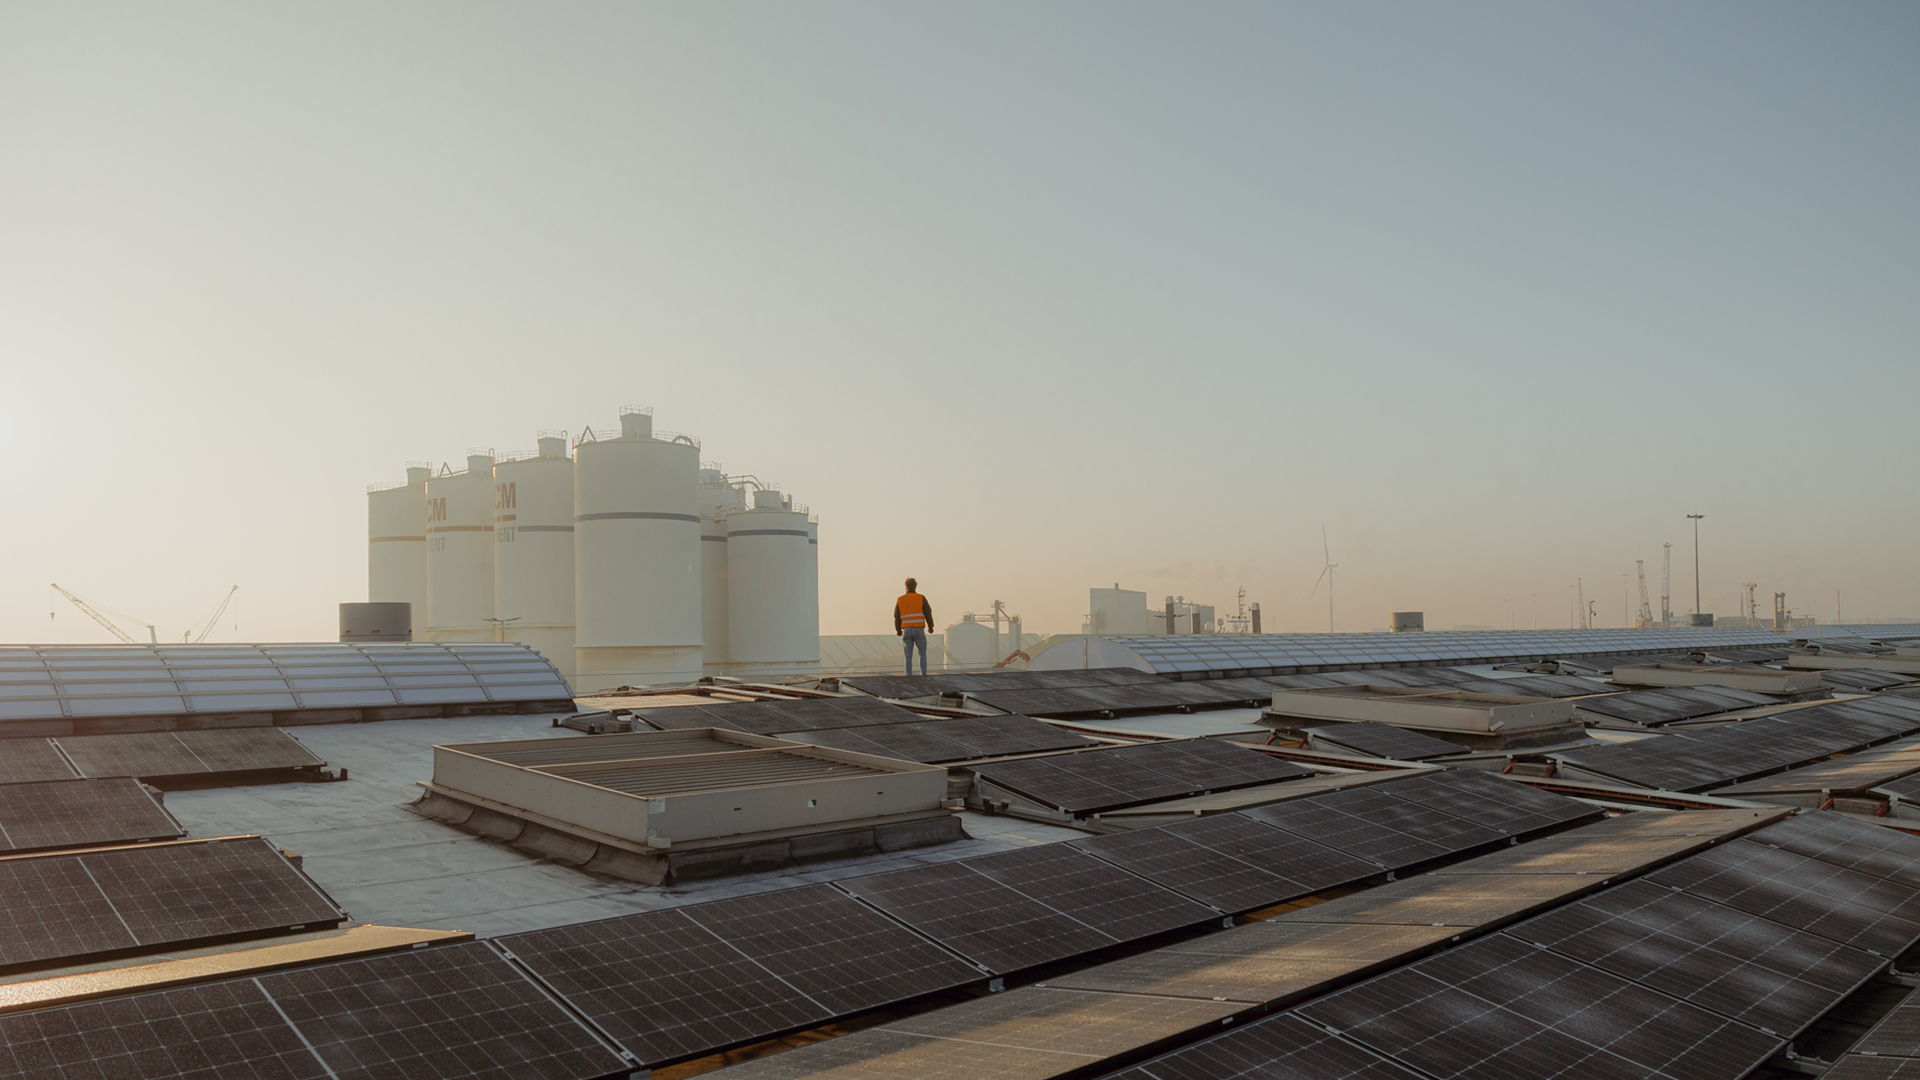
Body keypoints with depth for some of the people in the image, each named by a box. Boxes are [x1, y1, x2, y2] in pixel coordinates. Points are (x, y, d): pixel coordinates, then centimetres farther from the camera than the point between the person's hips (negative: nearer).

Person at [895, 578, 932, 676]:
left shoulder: (900, 600, 4)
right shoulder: (921, 598, -2)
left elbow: (897, 617, 6)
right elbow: (928, 613, -2)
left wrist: (898, 630, 22)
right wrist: (930, 626, 15)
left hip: (906, 631, 1)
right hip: (919, 630, -1)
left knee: (908, 657, 8)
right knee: (922, 654, 12)